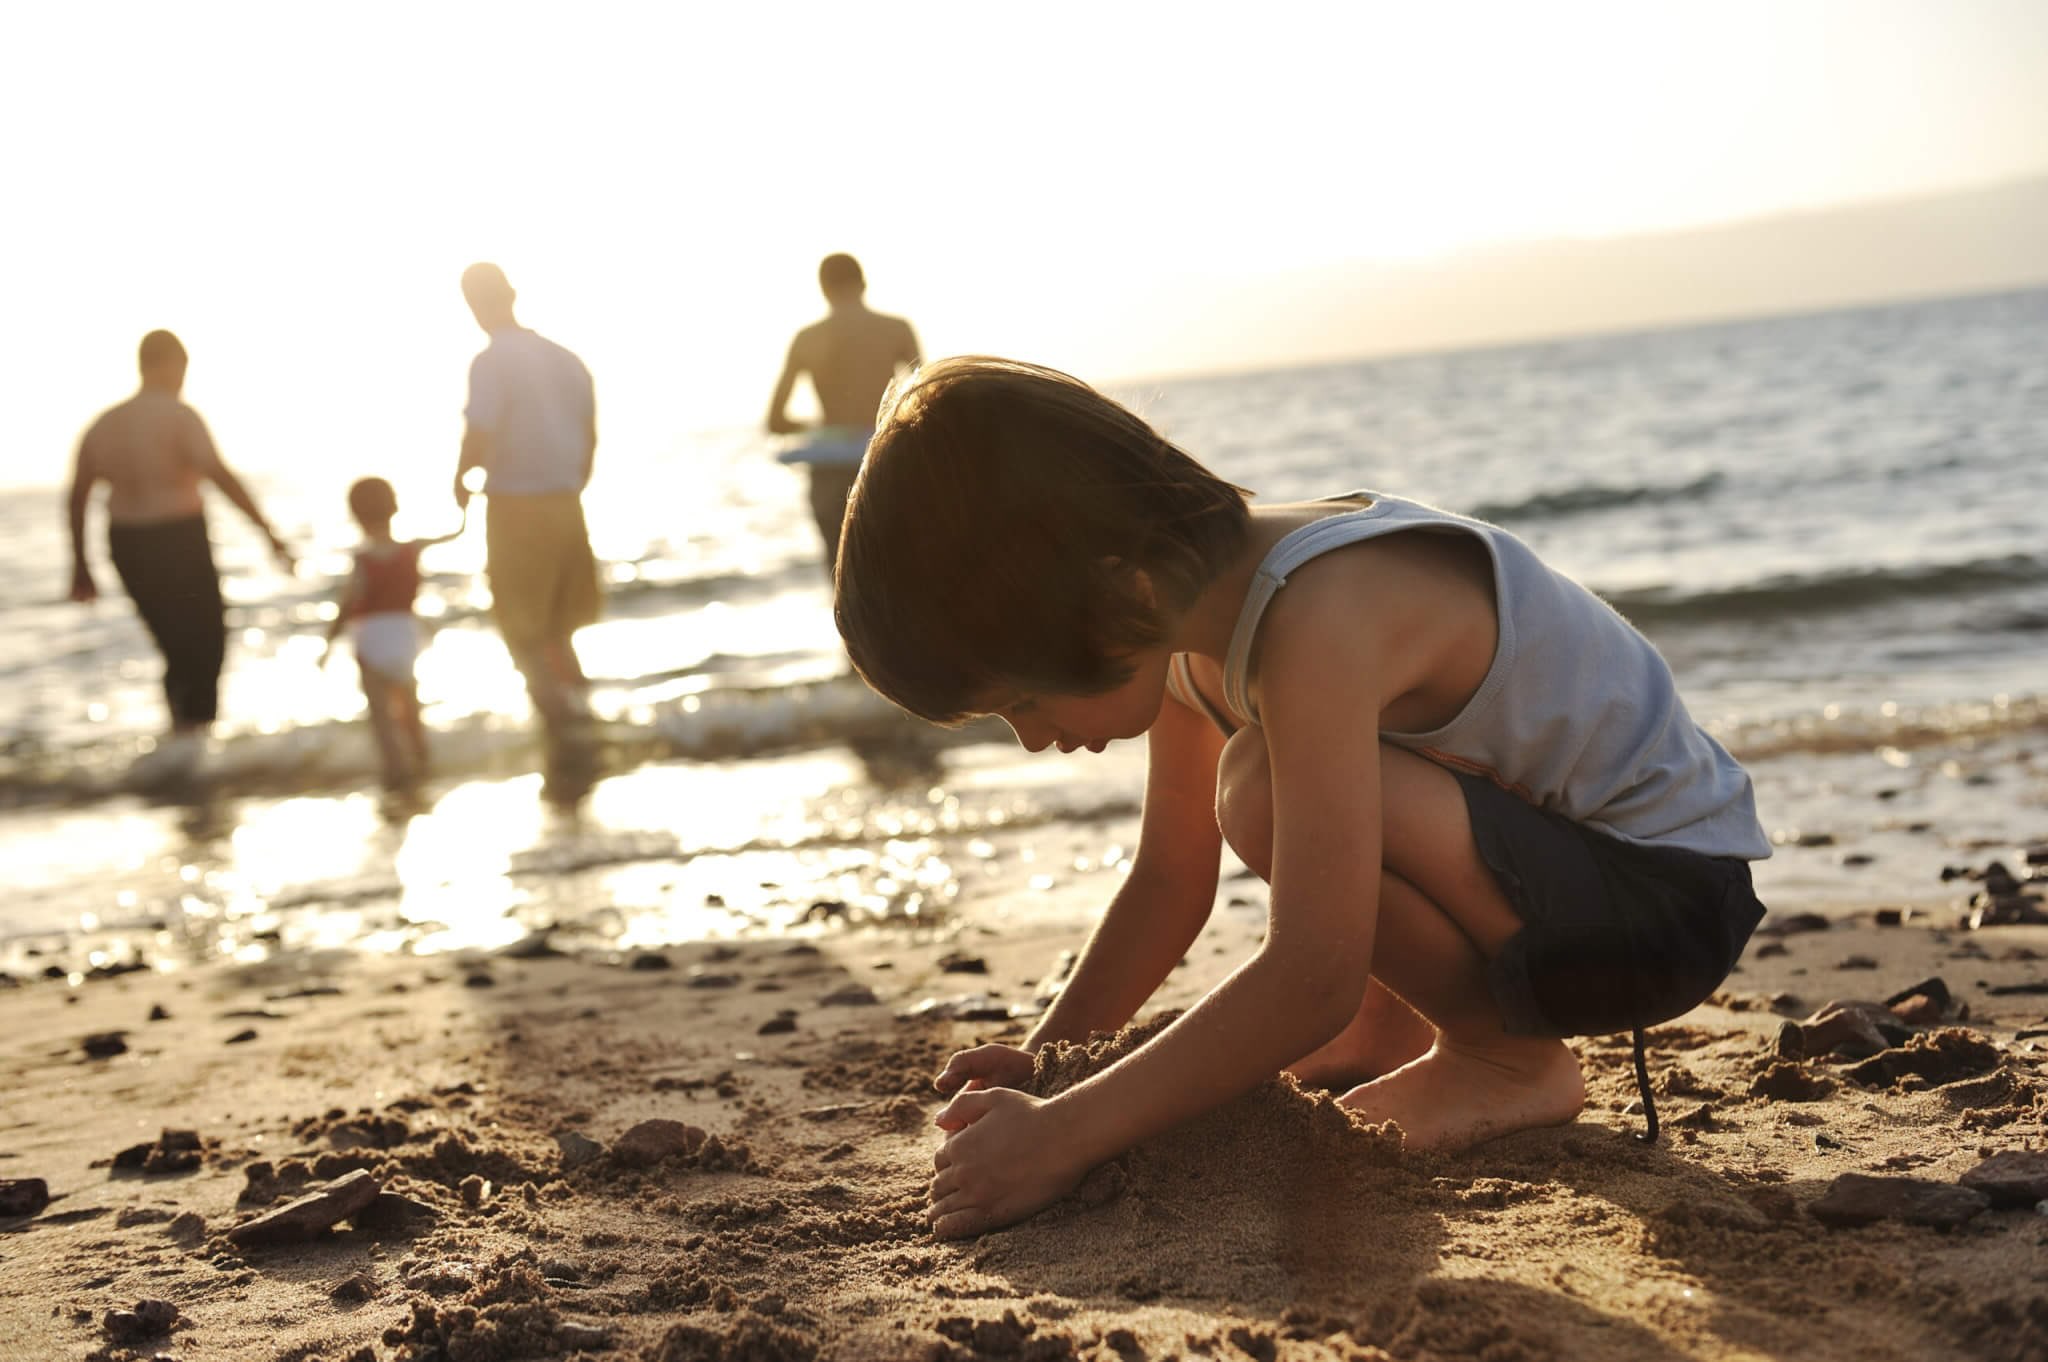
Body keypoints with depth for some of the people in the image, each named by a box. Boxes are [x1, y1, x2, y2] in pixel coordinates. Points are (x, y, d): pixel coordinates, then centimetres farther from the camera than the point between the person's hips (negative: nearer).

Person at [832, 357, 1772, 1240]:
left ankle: (1512, 1060, -9)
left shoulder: (1316, 621, -32)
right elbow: (1170, 877, 8)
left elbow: (1310, 981, -35)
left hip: (1674, 892, -8)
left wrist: (1060, 1138, -31)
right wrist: (1042, 1059, -2)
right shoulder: (1191, 597, -3)